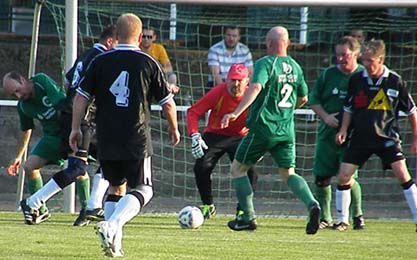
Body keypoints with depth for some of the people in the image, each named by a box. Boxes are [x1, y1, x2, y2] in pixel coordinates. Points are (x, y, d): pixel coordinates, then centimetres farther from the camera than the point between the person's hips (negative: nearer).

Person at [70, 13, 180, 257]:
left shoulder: (101, 62, 2)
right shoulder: (148, 63, -2)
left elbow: (81, 97, 2)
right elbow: (168, 102, 2)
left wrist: (76, 128, 13)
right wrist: (174, 128, 19)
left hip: (106, 141, 3)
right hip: (137, 141, -3)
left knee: (115, 187, 19)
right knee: (143, 190, 3)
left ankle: (114, 242, 8)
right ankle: (111, 225, -21)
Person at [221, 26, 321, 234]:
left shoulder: (265, 64, -10)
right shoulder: (295, 67, 10)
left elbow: (255, 88, -27)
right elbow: (303, 98, 20)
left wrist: (236, 113, -32)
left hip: (262, 126, -5)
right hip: (286, 130, 6)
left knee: (238, 168, 11)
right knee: (288, 173, 9)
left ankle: (248, 218, 10)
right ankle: (312, 204, -19)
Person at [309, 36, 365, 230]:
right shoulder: (328, 74, 6)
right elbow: (313, 99, 10)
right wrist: (325, 117, -6)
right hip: (327, 134, 3)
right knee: (322, 177, 2)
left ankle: (357, 216, 11)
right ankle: (324, 217, 17)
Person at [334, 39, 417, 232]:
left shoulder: (395, 81, -7)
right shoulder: (356, 80, -2)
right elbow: (349, 107, 14)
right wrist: (344, 129, 1)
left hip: (387, 137, -2)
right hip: (360, 137, 2)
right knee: (343, 177, -4)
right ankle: (342, 220, 13)